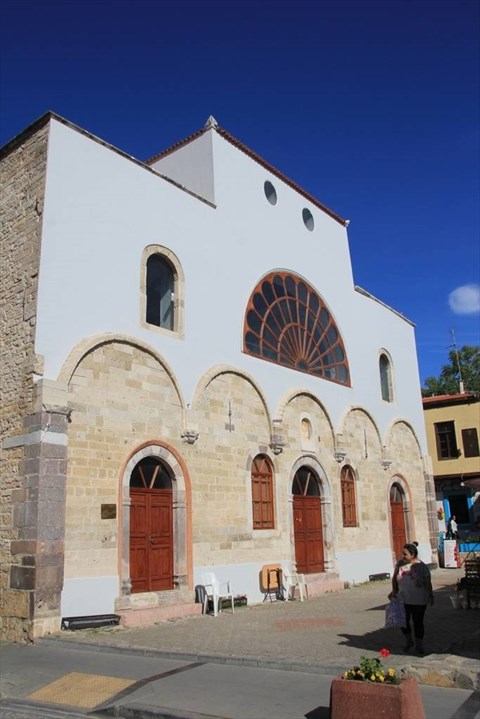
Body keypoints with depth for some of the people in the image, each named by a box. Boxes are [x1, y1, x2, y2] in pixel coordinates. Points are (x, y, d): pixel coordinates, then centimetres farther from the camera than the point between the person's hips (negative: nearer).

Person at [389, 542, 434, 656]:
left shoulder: (421, 567, -15)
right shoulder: (400, 563, -5)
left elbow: (428, 583, -7)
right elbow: (394, 578, 6)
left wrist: (431, 596, -5)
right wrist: (394, 590, -2)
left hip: (418, 601, -4)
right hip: (403, 599, 4)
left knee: (418, 622, 8)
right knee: (403, 621, 11)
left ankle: (419, 645, 27)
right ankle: (409, 641, 36)